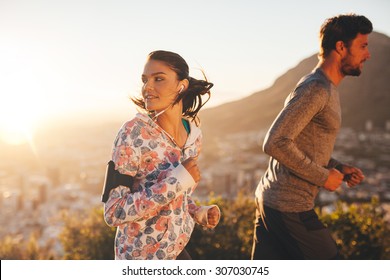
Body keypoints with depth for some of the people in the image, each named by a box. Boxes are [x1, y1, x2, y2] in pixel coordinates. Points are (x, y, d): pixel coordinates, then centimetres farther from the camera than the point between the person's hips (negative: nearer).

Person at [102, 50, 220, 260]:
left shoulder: (193, 133, -4)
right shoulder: (134, 132, -21)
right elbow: (114, 213, -24)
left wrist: (199, 213, -6)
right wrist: (178, 180, -28)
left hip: (177, 251, 6)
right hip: (141, 257, -6)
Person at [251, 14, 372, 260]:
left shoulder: (326, 89, 16)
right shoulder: (316, 89, -17)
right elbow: (275, 143, -25)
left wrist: (340, 168, 9)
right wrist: (323, 177, -17)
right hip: (290, 207, -10)